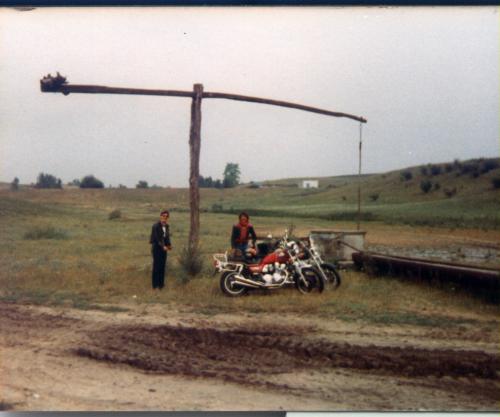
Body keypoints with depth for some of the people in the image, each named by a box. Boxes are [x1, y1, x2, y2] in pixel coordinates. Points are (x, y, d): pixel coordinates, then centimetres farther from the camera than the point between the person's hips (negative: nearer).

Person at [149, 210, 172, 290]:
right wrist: (163, 246, -23)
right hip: (157, 248, -6)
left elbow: (167, 237, 9)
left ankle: (161, 283, 17)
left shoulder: (166, 226, 7)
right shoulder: (156, 226, -13)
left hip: (163, 248, 6)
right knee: (156, 266, -3)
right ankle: (155, 285, 5)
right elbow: (157, 238, -17)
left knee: (162, 266, 8)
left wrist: (169, 245, -7)